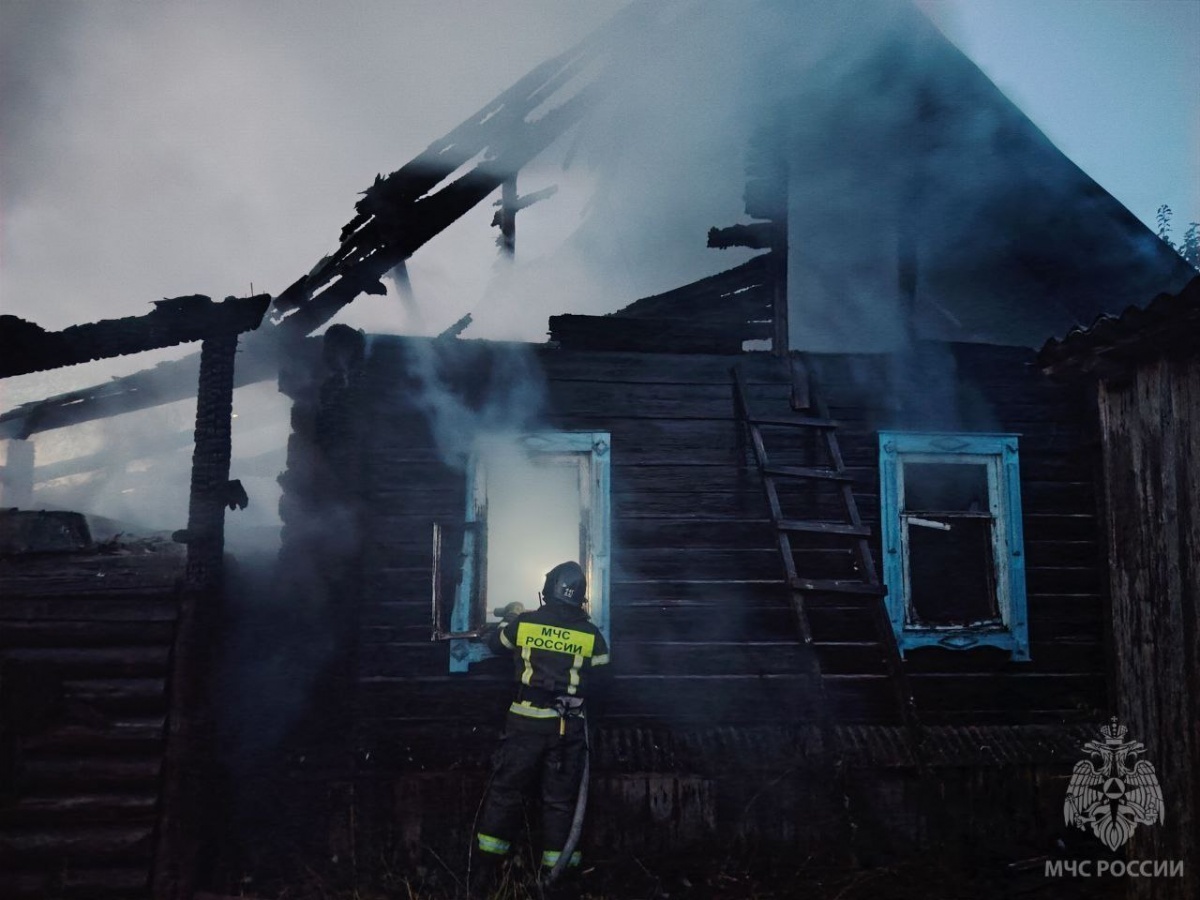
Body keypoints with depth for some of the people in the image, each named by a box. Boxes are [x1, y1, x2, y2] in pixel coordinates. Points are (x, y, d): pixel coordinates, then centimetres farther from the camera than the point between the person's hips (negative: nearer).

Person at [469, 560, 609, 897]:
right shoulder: (591, 634, -1)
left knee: (504, 793, 7)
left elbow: (494, 642, 18)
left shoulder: (523, 623, -1)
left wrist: (509, 617, 36)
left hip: (526, 721, 0)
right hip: (567, 727, 0)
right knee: (560, 801, 9)